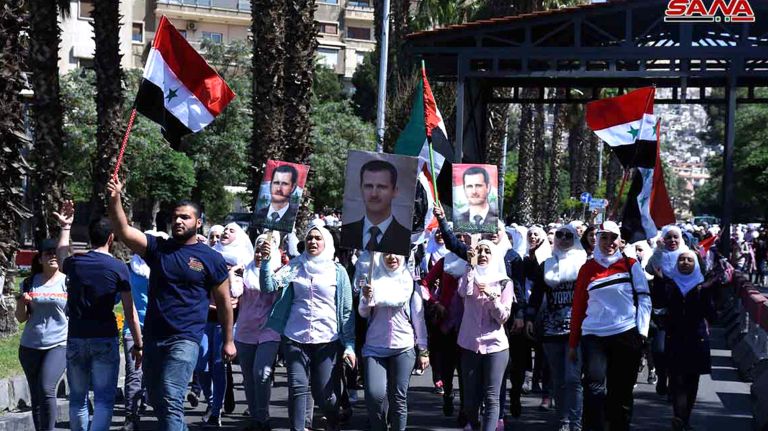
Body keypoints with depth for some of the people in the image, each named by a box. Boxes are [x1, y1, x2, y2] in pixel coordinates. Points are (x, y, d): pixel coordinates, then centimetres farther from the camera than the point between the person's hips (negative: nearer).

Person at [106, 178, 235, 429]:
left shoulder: (211, 259, 1)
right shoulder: (157, 248, 7)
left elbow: (224, 301, 7)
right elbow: (124, 231, -7)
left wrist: (228, 341, 6)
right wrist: (115, 199, -24)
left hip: (185, 339, -5)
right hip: (153, 337, 5)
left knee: (171, 400, -17)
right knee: (156, 400, 15)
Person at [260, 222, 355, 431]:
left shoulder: (337, 271, 4)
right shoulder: (295, 267, 7)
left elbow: (347, 310, 3)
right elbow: (269, 286, -5)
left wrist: (349, 344, -3)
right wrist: (265, 260, -20)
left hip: (327, 341, -1)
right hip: (295, 339, 1)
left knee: (324, 394, 1)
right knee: (297, 388, -6)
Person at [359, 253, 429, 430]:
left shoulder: (410, 282, 2)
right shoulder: (374, 280, 3)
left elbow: (418, 318, 4)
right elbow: (364, 313, 2)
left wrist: (423, 350, 2)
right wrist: (366, 298, -19)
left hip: (403, 348, 0)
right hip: (375, 348, 0)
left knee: (398, 397, 0)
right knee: (374, 394, -13)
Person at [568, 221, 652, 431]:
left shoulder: (631, 265, 5)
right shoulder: (587, 269, 7)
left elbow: (644, 298, 4)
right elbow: (578, 307, 9)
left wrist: (641, 330, -6)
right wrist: (573, 343, 8)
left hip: (626, 335, 0)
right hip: (594, 336, 0)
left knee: (622, 391, 9)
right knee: (594, 387, -17)